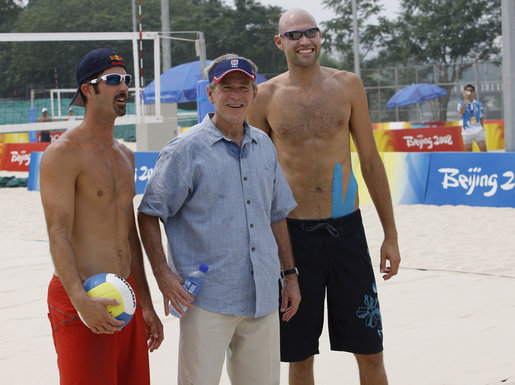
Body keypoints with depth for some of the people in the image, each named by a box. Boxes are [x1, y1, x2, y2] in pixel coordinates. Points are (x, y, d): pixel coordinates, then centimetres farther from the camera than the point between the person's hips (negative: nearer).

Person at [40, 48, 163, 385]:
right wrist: (81, 300, -28)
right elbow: (58, 234, -17)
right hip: (82, 300, -7)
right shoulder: (63, 153, -10)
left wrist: (146, 305, 19)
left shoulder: (125, 156, 15)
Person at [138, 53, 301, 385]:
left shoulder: (264, 146, 12)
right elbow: (149, 214, -4)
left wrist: (290, 274, 17)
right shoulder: (186, 149, -5)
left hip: (263, 298, 5)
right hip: (208, 300, -5)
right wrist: (162, 273, -14)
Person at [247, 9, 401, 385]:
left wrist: (391, 234, 6)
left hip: (347, 228, 1)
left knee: (370, 352, 5)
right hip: (293, 234, -1)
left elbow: (371, 160, 8)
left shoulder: (347, 85, 3)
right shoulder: (266, 96, 0)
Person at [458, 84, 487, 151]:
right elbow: (461, 113, -22)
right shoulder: (461, 103, -1)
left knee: (483, 148, -7)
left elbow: (481, 116, 16)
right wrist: (465, 100, -27)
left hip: (479, 130, 2)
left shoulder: (478, 103, 8)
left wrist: (482, 127, 13)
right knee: (468, 150, 3)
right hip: (467, 131, -2)